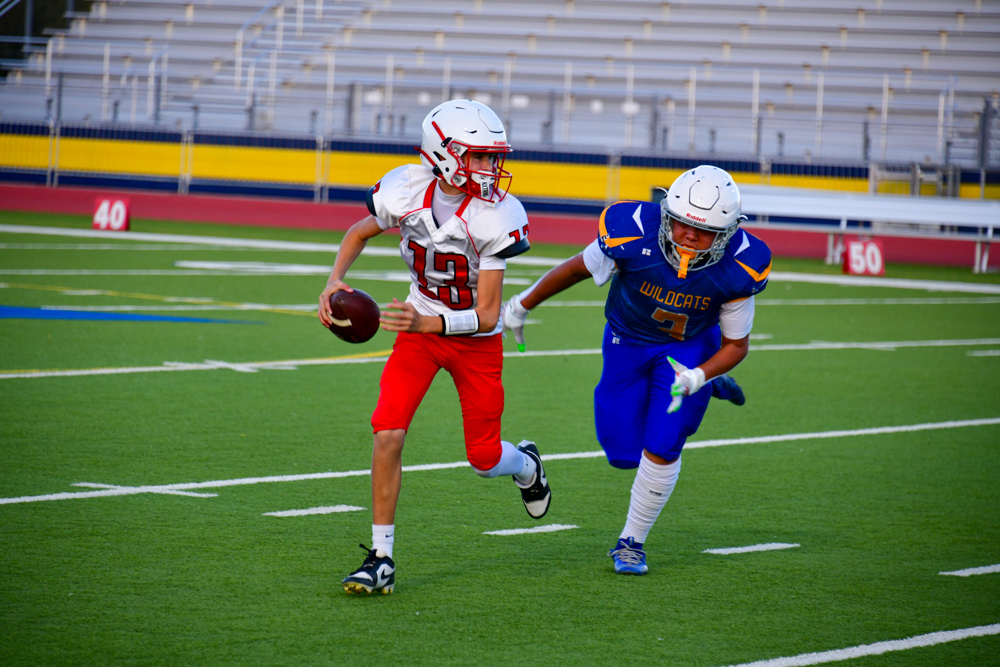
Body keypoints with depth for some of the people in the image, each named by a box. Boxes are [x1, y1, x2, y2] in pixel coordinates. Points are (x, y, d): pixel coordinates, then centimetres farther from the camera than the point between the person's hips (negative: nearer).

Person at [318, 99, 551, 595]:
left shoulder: (497, 218, -27)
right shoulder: (406, 190, -18)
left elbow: (487, 315, -26)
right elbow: (359, 233, 6)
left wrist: (429, 323, -42)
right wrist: (335, 280, -12)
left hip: (476, 339, -2)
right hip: (420, 326, 2)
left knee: (484, 459, 5)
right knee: (388, 432, -17)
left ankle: (526, 467, 45)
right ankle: (381, 558, -8)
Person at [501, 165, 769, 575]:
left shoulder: (737, 268, -30)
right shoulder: (634, 234, -33)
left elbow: (736, 344, -15)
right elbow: (579, 268, -12)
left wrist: (695, 377, -34)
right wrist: (522, 305, 1)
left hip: (691, 347, -1)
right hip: (628, 341, 1)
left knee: (661, 447, -12)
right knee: (623, 453, 4)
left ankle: (632, 543, 12)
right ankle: (703, 387, 30)